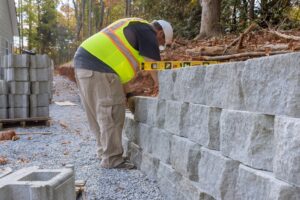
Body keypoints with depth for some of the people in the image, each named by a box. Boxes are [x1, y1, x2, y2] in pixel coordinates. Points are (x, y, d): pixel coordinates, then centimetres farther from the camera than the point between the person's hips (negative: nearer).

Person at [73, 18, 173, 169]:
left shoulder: (131, 28, 27)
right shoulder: (146, 32, -1)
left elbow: (123, 64, 27)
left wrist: (123, 92, 25)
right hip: (98, 66, -10)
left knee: (100, 113, 16)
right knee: (111, 114, -5)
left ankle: (106, 152, 26)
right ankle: (112, 159, 1)